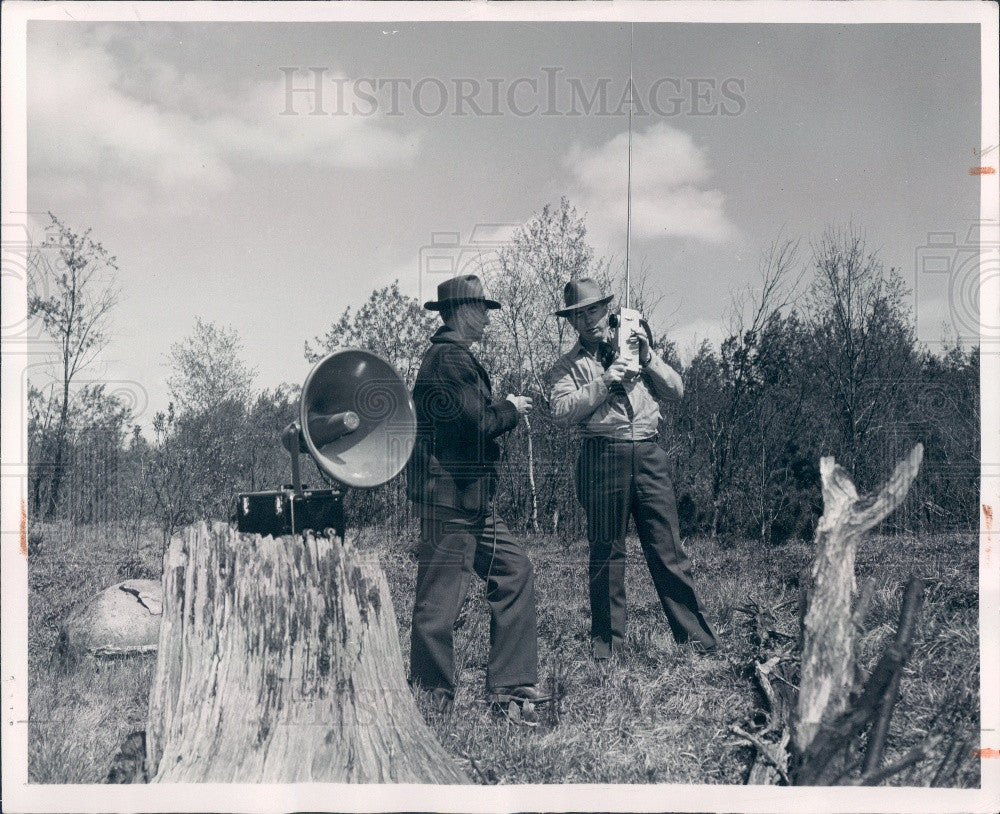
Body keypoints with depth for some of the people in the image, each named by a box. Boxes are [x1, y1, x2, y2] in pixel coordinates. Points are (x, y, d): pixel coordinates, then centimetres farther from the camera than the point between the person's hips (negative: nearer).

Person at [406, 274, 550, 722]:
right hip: (449, 498, -11)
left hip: (474, 501, 11)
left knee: (514, 572, 10)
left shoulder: (456, 356, 20)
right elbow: (480, 422, -20)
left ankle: (509, 688, 14)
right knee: (440, 600, -3)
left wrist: (503, 407, 7)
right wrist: (511, 409, -4)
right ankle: (431, 700, 7)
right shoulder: (449, 358, -15)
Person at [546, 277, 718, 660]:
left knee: (668, 549, -1)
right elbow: (562, 411, -7)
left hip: (648, 454, 2)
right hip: (603, 457, -2)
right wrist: (604, 382, -14)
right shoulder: (567, 366, 10)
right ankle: (606, 639, 11)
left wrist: (647, 357, -2)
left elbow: (676, 389, 11)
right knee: (606, 552, 1)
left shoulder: (634, 349, 19)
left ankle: (695, 632, 4)